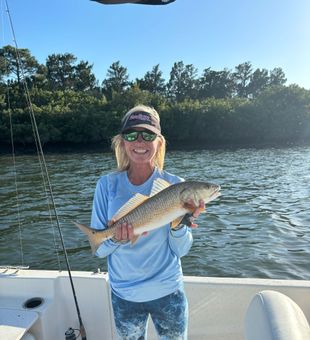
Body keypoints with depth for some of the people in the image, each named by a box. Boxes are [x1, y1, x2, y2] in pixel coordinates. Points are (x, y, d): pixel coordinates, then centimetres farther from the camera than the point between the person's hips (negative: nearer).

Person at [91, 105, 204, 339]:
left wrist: (179, 224, -29)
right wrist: (116, 239, -28)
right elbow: (98, 248, -8)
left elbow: (181, 250, -10)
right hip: (124, 294, 1)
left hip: (168, 292, 0)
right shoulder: (107, 185, -10)